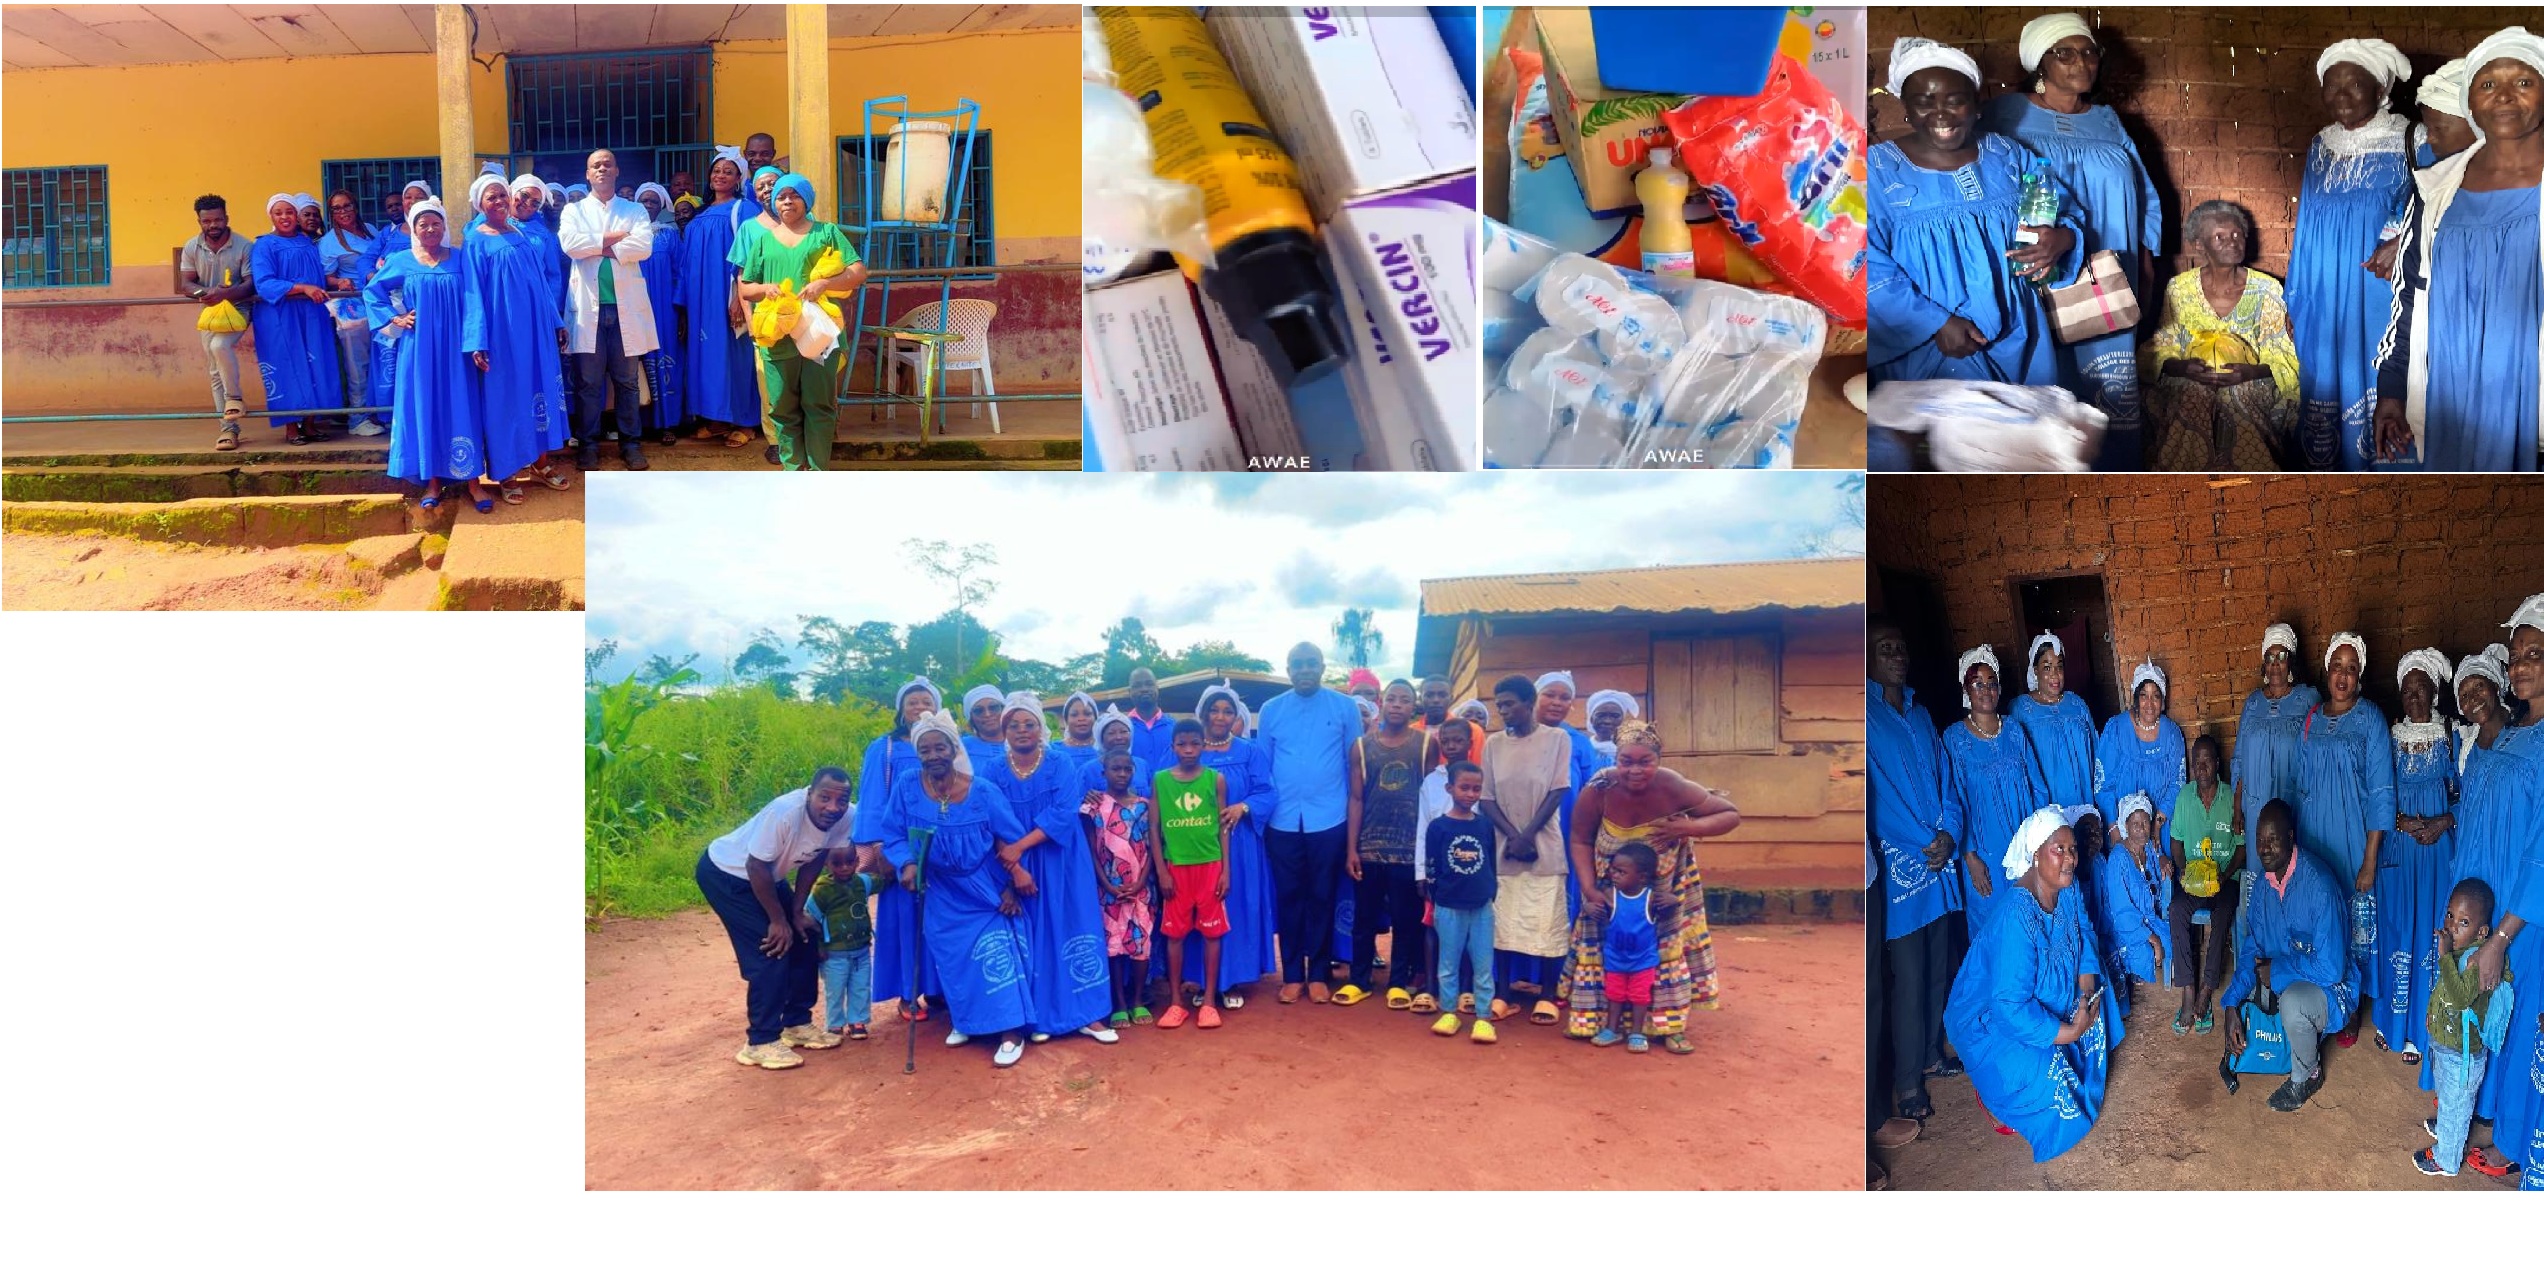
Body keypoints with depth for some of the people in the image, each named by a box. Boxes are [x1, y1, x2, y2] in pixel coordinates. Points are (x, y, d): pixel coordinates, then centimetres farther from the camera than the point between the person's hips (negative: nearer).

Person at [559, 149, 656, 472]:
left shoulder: (635, 210, 10)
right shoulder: (573, 210, 10)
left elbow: (644, 246, -9)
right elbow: (570, 244, -10)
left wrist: (598, 247, -7)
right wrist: (613, 238, -8)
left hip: (626, 306, 0)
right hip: (588, 306, 0)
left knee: (627, 380, 6)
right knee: (588, 381, 3)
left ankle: (630, 442, 14)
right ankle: (589, 443, 12)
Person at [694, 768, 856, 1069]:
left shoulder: (845, 819, -17)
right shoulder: (785, 812, -37)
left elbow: (813, 861, -1)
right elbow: (756, 868, -29)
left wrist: (797, 912, -2)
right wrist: (778, 920, -19)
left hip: (766, 875, 8)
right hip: (725, 873, -8)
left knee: (804, 938, 7)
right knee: (771, 951, -14)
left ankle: (797, 1024, 22)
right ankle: (761, 1043, -5)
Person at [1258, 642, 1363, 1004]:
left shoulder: (1345, 708, 1)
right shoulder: (1270, 710, 6)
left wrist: (1355, 813, 1)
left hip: (1329, 820, -1)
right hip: (1283, 821, 1)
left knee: (1322, 897, 6)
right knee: (1289, 897, 6)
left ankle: (1318, 974, 16)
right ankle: (1292, 975, 15)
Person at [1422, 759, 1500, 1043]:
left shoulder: (1486, 825, 3)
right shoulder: (1437, 827, -6)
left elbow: (1493, 864, 11)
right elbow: (1430, 867, -2)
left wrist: (1491, 894, 9)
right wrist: (1434, 903, -1)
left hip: (1482, 907, 2)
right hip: (1449, 907, -2)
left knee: (1483, 966, 4)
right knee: (1449, 964, 9)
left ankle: (1484, 1017, 11)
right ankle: (1449, 1013, 19)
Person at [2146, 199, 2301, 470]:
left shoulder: (2266, 290, 3)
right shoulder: (2179, 288, 5)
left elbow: (2282, 360, 2)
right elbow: (2161, 350, 4)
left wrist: (2251, 372, -20)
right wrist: (2182, 367, -19)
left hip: (2251, 385, 0)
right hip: (2188, 384, 0)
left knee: (2242, 395, -33)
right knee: (2191, 397, -33)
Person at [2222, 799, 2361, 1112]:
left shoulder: (2319, 886, -28)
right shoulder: (2265, 881, -3)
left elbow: (2330, 969, -30)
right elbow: (2253, 948, 1)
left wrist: (2276, 964, -16)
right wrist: (2232, 1007, -10)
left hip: (2328, 988, -7)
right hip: (2281, 980, 7)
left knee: (2293, 1000, -34)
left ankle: (2307, 1076, -7)